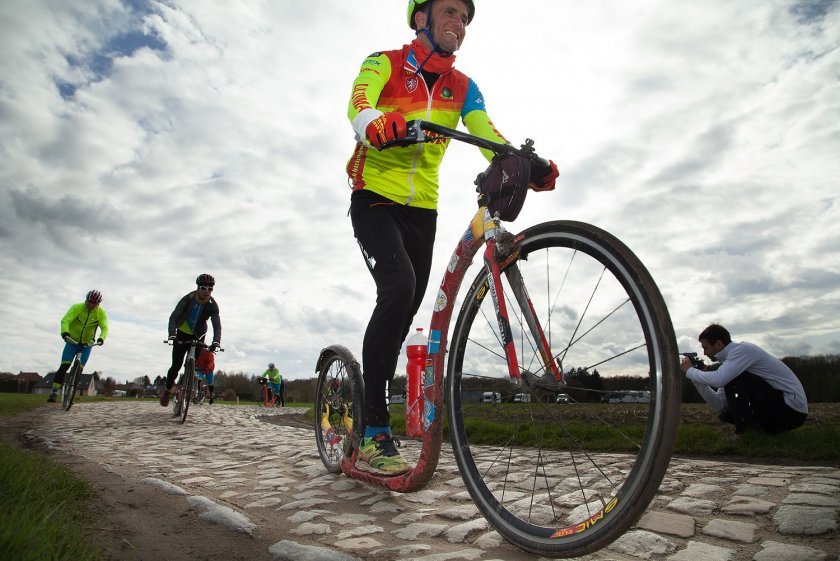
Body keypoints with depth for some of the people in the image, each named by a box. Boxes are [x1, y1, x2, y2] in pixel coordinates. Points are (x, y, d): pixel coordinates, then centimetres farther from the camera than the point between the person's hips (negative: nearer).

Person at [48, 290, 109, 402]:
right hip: (72, 341, -1)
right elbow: (65, 320, -27)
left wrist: (101, 338, -44)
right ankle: (54, 392, -8)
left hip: (87, 344, 1)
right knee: (64, 366, -13)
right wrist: (65, 332, -48)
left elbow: (104, 327, -22)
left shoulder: (101, 313, -12)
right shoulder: (77, 307, -15)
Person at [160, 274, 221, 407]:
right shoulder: (188, 299, -22)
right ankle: (167, 390, 17)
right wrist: (172, 334, -45)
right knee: (176, 366, -5)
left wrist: (216, 342, -45)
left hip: (197, 337, 1)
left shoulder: (212, 306, -19)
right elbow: (173, 317, -28)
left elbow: (217, 325, -27)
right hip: (182, 335, -1)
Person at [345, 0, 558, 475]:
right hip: (375, 199, -4)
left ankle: (366, 412, 22)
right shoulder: (384, 63, 2)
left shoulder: (463, 87, 12)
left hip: (422, 210, 5)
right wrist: (375, 122, -44)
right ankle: (374, 435, -20)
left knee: (406, 311, 3)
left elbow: (488, 135, -4)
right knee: (399, 288, -28)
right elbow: (359, 102, -19)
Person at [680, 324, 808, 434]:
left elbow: (718, 380, -32)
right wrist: (697, 381, -5)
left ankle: (745, 427, -13)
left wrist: (689, 370, -17)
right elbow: (719, 405, 5)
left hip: (793, 408, -9)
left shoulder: (742, 349, -16)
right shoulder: (729, 359, 10)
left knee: (732, 378, -19)